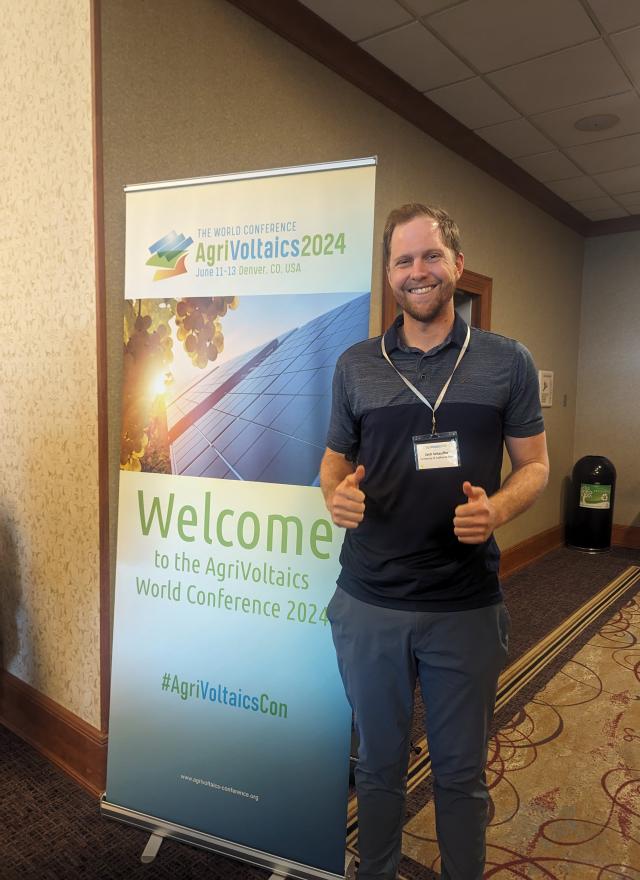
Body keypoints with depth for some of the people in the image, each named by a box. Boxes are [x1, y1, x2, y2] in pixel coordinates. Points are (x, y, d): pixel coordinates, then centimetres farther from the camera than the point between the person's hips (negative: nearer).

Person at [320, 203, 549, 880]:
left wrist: (497, 509, -18)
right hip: (368, 604, 1)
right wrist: (335, 494, -13)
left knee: (460, 771, 18)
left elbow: (534, 465, 3)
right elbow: (334, 461, 9)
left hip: (466, 607, -1)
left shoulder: (506, 362, -1)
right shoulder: (355, 366, 2)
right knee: (379, 763, 20)